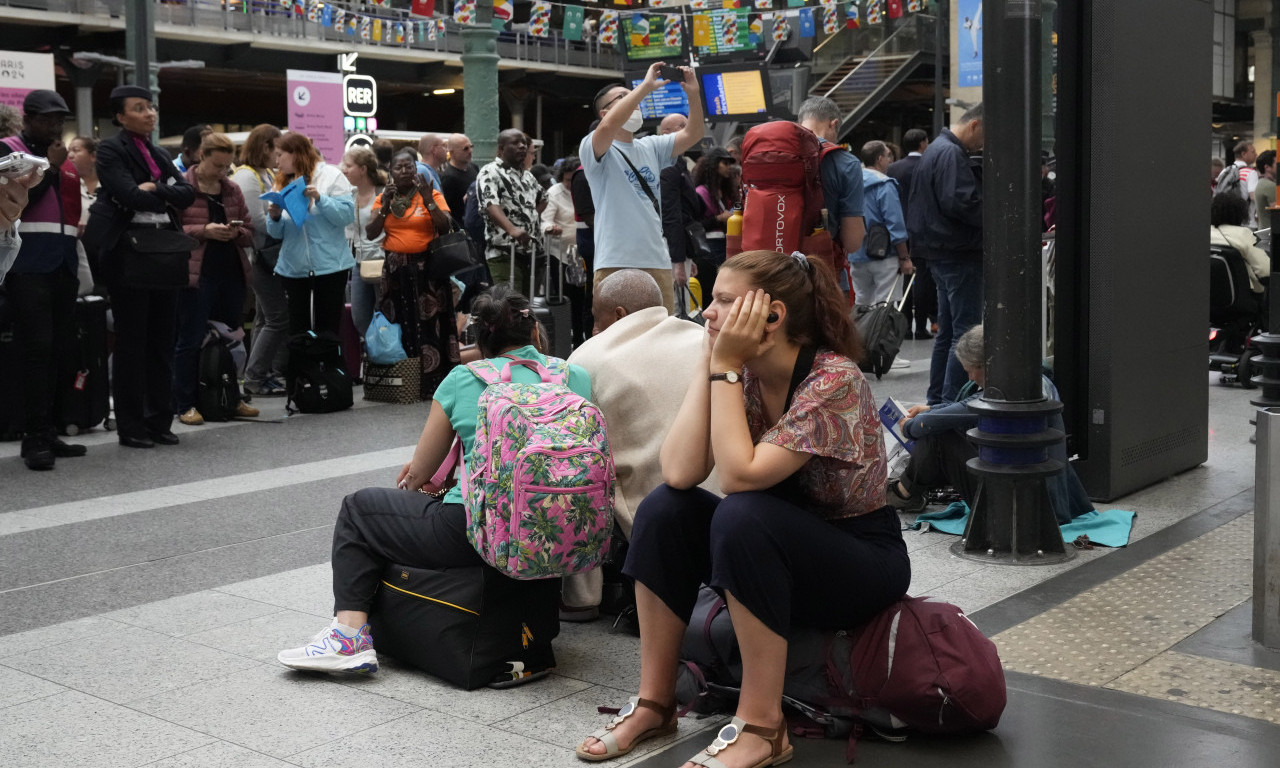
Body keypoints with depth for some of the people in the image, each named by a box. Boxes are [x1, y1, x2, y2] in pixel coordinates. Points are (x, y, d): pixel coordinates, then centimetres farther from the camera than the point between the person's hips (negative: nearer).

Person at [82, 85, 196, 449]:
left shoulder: (160, 154, 18)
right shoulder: (111, 150, -2)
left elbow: (188, 192, 5)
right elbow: (130, 195, -17)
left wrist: (155, 189, -11)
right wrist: (168, 198, -3)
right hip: (128, 252, -6)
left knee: (162, 339, 7)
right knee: (131, 341, -2)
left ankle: (160, 421, 14)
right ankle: (131, 426, 4)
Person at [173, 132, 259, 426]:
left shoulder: (232, 189, 14)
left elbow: (250, 232, 17)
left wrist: (237, 233, -5)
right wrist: (203, 231, -17)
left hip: (232, 273, 6)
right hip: (196, 274, -6)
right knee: (192, 339, -1)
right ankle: (185, 405, 6)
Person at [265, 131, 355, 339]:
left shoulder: (331, 176, -3)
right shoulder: (281, 184, 12)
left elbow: (347, 215, -13)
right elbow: (277, 233, 11)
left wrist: (319, 198, -21)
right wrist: (275, 218, -9)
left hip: (330, 266, -4)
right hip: (294, 268, 5)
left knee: (328, 329, 2)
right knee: (297, 329, 8)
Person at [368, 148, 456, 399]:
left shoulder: (432, 194, 3)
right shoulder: (383, 198, 10)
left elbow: (445, 227, -8)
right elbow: (371, 234, 2)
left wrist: (428, 200, -16)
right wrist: (385, 206, -7)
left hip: (427, 267, -2)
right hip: (395, 269, 2)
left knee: (430, 322, -7)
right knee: (403, 324, 3)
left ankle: (434, 383, -4)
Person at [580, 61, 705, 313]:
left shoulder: (652, 147, 18)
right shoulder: (593, 148, -1)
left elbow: (692, 134, 9)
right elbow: (609, 126, -22)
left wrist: (693, 93, -6)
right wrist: (646, 86, -19)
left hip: (657, 261, 6)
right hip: (615, 262, -6)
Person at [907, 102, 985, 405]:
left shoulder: (938, 149, 20)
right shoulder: (951, 154, -15)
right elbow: (961, 202, -25)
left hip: (944, 252, 11)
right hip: (959, 254, -11)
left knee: (947, 332, 16)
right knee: (967, 332, -8)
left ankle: (937, 401, 21)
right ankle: (952, 402, -9)